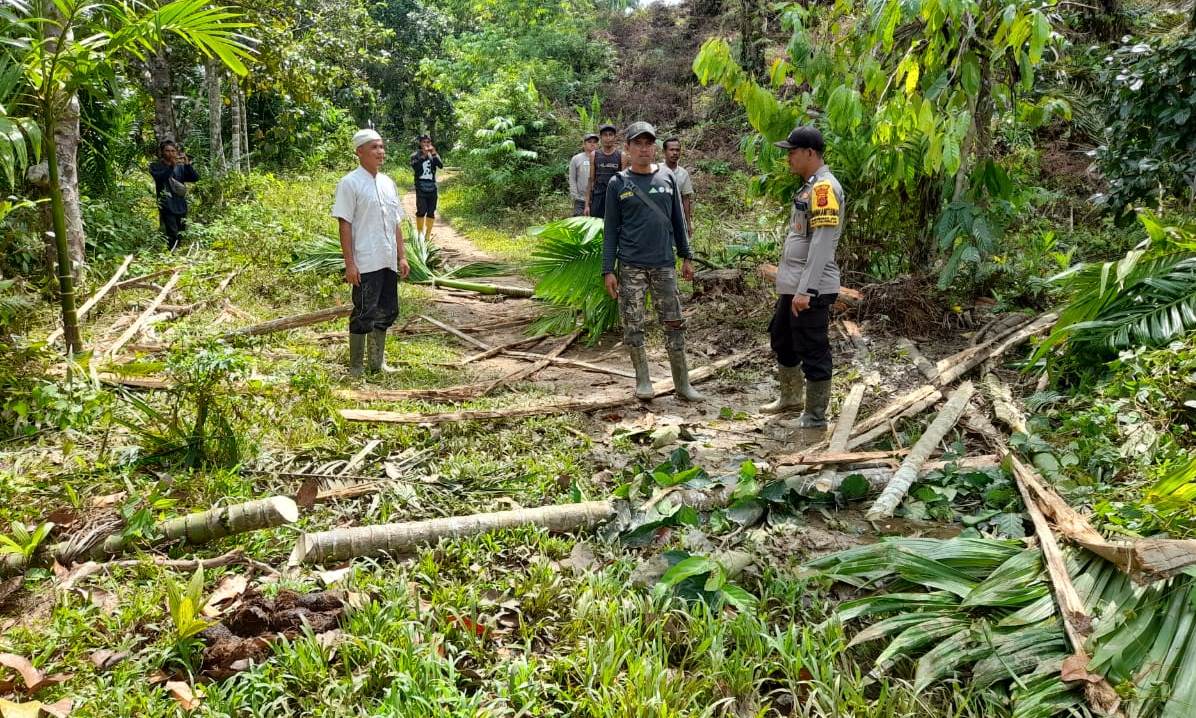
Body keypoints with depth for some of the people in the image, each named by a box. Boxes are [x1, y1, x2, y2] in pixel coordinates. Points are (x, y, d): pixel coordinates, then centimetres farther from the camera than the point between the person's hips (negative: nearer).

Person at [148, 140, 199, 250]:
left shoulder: (180, 167, 14)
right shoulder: (155, 166, 4)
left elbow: (195, 178, 0)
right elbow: (160, 177, -17)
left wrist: (187, 164, -14)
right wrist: (171, 165, -27)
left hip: (181, 205, 4)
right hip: (167, 206, -4)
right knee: (172, 235, -16)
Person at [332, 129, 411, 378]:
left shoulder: (387, 183, 13)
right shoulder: (350, 183, -7)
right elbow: (345, 224, -11)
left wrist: (402, 256, 12)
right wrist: (349, 263, -15)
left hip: (388, 262, 7)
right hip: (365, 263, -7)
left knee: (386, 312, 13)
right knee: (364, 314, -3)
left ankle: (378, 363, 26)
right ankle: (355, 369, 8)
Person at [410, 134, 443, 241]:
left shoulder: (434, 155, 10)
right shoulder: (416, 155, 3)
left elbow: (441, 165, -6)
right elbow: (414, 167, -14)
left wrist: (434, 154, -18)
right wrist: (423, 155, -21)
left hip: (432, 187, 3)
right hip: (420, 188, -3)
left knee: (431, 212, 4)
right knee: (421, 211, -10)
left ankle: (428, 234, 13)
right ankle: (420, 232, 1)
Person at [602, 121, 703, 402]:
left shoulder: (667, 178, 7)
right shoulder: (618, 183, 1)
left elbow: (678, 220, 14)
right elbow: (610, 229, 1)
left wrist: (686, 256, 11)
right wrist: (608, 270, -4)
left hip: (664, 265, 2)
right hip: (631, 266, -2)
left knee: (674, 324, 3)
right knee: (632, 324, 2)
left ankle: (682, 384, 12)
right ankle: (643, 380, 17)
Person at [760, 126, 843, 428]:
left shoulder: (825, 187, -16)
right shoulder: (810, 187, 16)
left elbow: (822, 244, -23)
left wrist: (806, 290, -26)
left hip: (811, 290, -11)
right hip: (792, 287, 11)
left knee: (812, 352, -2)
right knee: (781, 339, 23)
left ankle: (815, 417, 9)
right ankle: (791, 398, 40)